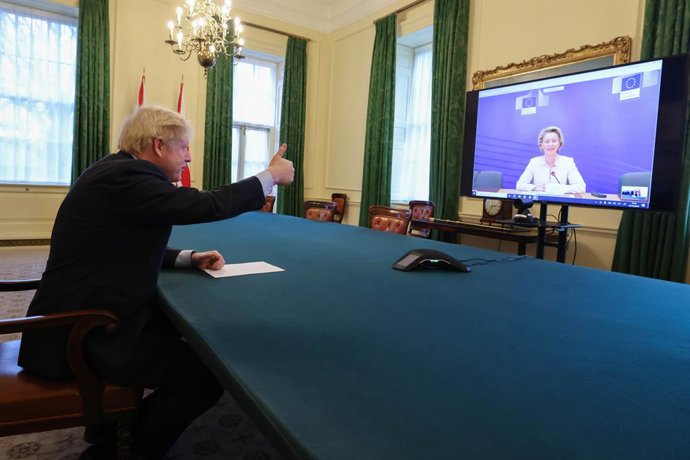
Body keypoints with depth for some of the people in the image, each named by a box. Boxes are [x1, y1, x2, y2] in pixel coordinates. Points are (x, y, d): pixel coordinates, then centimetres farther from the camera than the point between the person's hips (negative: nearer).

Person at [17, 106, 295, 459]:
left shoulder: (117, 169, 10)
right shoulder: (124, 177, -21)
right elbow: (208, 205, -23)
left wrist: (189, 258, 5)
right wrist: (271, 176, -11)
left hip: (86, 316, 11)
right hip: (87, 334, -11)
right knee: (208, 375, -10)